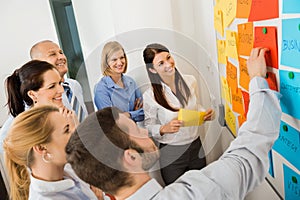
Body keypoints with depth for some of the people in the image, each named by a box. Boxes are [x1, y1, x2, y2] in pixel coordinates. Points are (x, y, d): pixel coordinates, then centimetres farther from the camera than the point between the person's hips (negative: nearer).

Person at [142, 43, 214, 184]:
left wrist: (205, 114, -9)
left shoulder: (190, 81, -6)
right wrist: (164, 129, -26)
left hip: (196, 146, 4)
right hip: (171, 154, -3)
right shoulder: (150, 96, -18)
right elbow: (148, 126, -7)